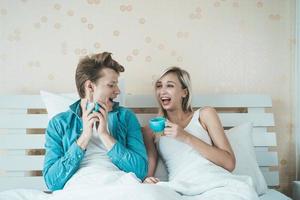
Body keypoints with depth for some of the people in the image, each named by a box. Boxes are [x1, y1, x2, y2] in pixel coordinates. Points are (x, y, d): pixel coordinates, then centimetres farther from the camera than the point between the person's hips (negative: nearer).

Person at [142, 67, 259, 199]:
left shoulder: (204, 115, 13)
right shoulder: (150, 130, 17)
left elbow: (229, 163, 3)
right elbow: (148, 174, 12)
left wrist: (187, 137, -6)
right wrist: (147, 181, -13)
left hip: (220, 185, -1)